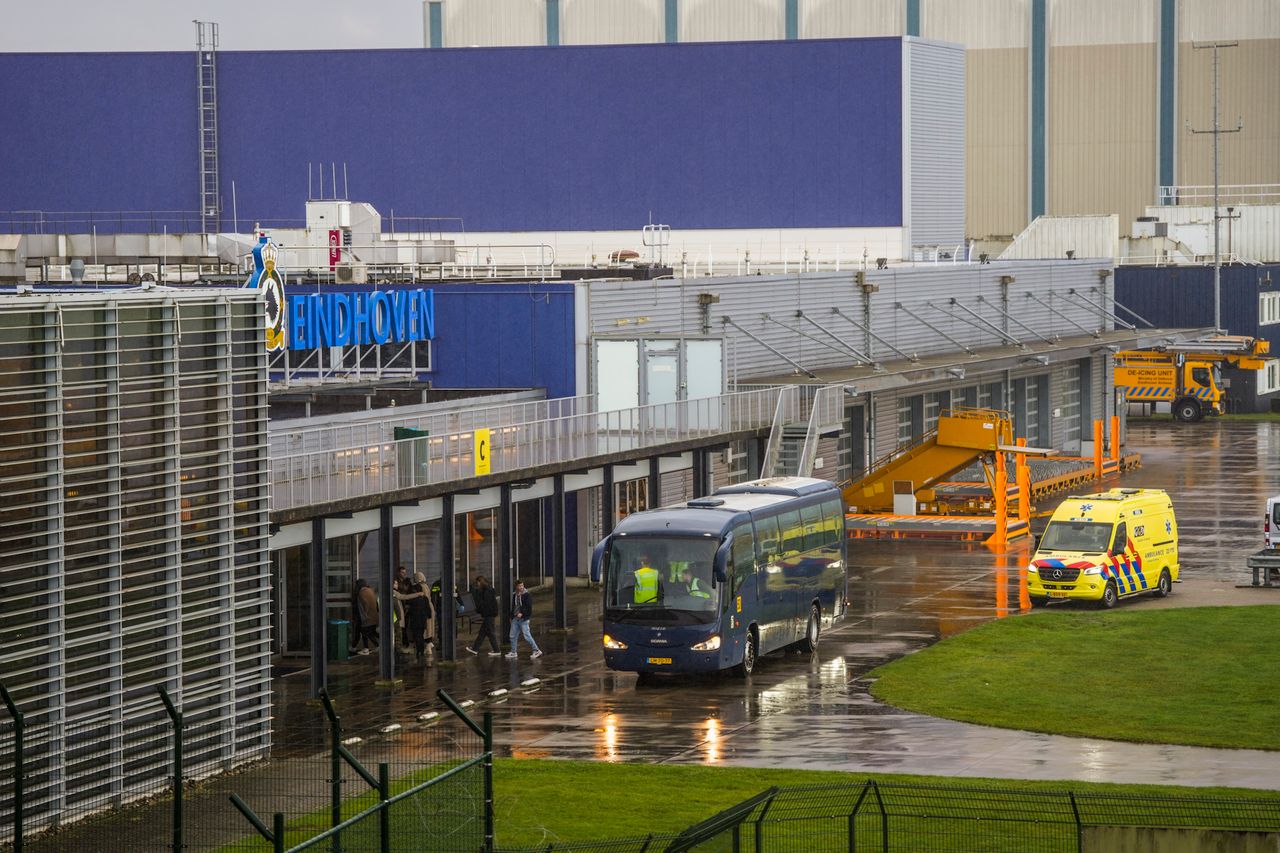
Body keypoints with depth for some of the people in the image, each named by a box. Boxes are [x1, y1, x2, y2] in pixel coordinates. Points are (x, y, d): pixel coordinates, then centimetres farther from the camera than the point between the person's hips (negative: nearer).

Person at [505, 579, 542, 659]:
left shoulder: (527, 595, -7)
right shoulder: (513, 596, 9)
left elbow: (529, 607, -12)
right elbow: (509, 606, 19)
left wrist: (522, 614, -19)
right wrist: (511, 614, 8)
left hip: (523, 619, -6)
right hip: (515, 619, 6)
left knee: (527, 636, -10)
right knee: (513, 636, 10)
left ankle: (537, 651, -4)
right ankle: (513, 652, 22)